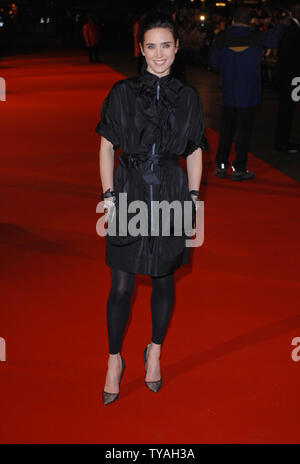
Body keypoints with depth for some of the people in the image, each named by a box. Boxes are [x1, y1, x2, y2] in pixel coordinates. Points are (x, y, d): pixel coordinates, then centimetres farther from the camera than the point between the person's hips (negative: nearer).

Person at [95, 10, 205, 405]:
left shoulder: (188, 97, 3)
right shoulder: (122, 93, -2)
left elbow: (195, 151, 9)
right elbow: (107, 146, 1)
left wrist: (193, 196, 3)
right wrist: (109, 194, -6)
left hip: (171, 196, 2)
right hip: (129, 192, -1)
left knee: (164, 280, 13)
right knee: (121, 287, 2)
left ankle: (155, 350, 34)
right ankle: (114, 360, 22)